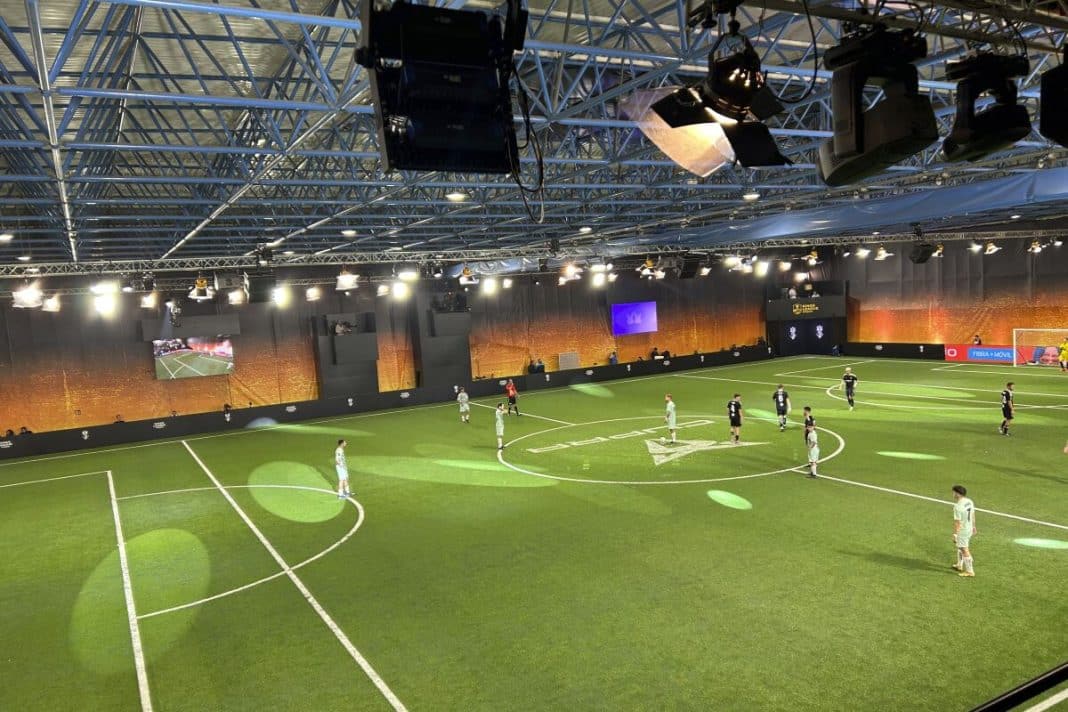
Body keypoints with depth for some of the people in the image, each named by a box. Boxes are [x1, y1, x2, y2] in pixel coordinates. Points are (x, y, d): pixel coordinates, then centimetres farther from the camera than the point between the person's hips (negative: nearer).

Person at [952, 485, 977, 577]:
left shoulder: (958, 507, -28)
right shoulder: (970, 502, -2)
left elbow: (957, 522, -24)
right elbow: (973, 515, 11)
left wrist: (955, 535, -17)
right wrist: (973, 527, 23)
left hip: (962, 531, -9)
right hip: (969, 529, 9)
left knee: (965, 551, 3)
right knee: (960, 547, 25)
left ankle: (970, 571, 12)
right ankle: (959, 565, 40)